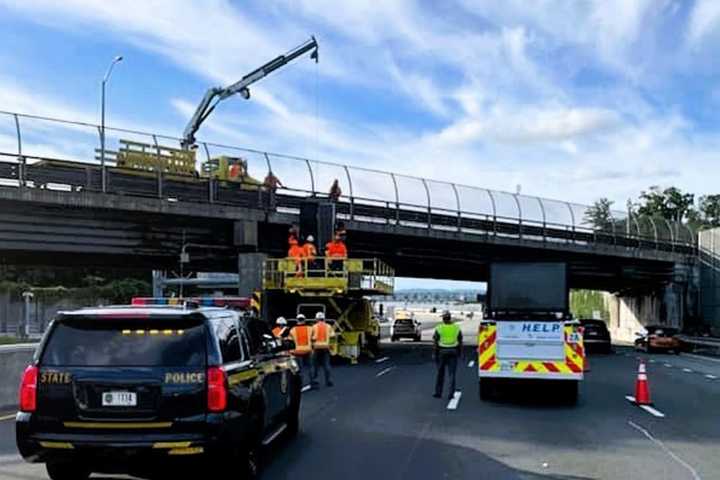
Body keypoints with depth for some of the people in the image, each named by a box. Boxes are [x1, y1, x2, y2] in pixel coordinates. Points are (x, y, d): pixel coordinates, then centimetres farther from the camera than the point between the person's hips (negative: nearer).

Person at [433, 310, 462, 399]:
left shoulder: (439, 328, -5)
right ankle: (451, 394, -1)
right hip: (453, 352, 1)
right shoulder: (456, 328, 2)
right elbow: (460, 342, 4)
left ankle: (438, 392, 17)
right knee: (452, 374, 4)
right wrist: (459, 353, 12)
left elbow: (435, 342, -6)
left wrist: (435, 354, 1)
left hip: (442, 352, -1)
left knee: (440, 373, 12)